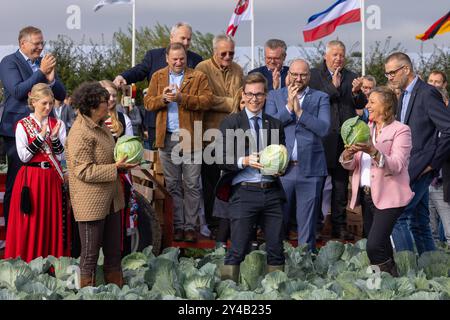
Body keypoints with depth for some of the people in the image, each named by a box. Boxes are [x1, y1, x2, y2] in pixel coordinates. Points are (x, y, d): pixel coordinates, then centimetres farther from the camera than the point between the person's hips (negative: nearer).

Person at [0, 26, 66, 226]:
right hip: (18, 130, -5)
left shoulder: (44, 63, 12)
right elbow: (17, 91, -17)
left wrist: (51, 79, -10)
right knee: (16, 181, 2)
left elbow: (61, 95, 11)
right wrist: (41, 72, -18)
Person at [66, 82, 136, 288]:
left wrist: (122, 160, 5)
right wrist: (116, 167, -23)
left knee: (113, 251, 17)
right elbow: (84, 171, -23)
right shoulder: (80, 134, -21)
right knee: (90, 255, 2)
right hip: (91, 205, -9)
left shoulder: (100, 126, 9)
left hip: (110, 200, 9)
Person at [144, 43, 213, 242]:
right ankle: (178, 225, 14)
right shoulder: (157, 77, 12)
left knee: (192, 185, 0)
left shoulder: (198, 77, 3)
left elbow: (207, 100, -10)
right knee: (172, 185, 7)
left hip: (191, 138, -3)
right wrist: (163, 98, -13)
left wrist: (182, 98, -19)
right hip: (167, 138, 3)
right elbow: (148, 102, 7)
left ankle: (190, 226, 6)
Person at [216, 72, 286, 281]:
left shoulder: (275, 125, 17)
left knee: (276, 249, 4)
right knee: (237, 250, -6)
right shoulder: (230, 123, 5)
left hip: (272, 192, 4)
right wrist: (244, 161, -17)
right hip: (244, 192, -4)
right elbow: (221, 159, -2)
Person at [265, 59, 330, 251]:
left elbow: (323, 128, -7)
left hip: (310, 169, -1)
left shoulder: (320, 98, 8)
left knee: (307, 225, 3)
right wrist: (289, 107, -10)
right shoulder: (275, 96, 11)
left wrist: (299, 111, -11)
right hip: (281, 168, 1)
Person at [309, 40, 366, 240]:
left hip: (343, 138, 3)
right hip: (321, 137, -3)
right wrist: (333, 87, -18)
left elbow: (361, 105, 3)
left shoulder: (350, 77, 9)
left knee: (341, 183, 8)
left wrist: (356, 92, -17)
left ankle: (339, 226, 14)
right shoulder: (314, 75, -1)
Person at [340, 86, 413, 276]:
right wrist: (348, 156, -15)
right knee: (381, 247, 13)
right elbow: (351, 165, 9)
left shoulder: (400, 130, -5)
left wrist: (374, 152, -34)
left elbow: (397, 166, -19)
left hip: (388, 198, -7)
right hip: (367, 196, 7)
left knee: (374, 246, -18)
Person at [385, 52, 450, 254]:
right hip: (409, 168, 9)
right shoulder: (404, 95, 17)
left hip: (420, 167, -9)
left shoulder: (427, 94, -12)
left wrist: (433, 162, -15)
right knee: (419, 221, 11)